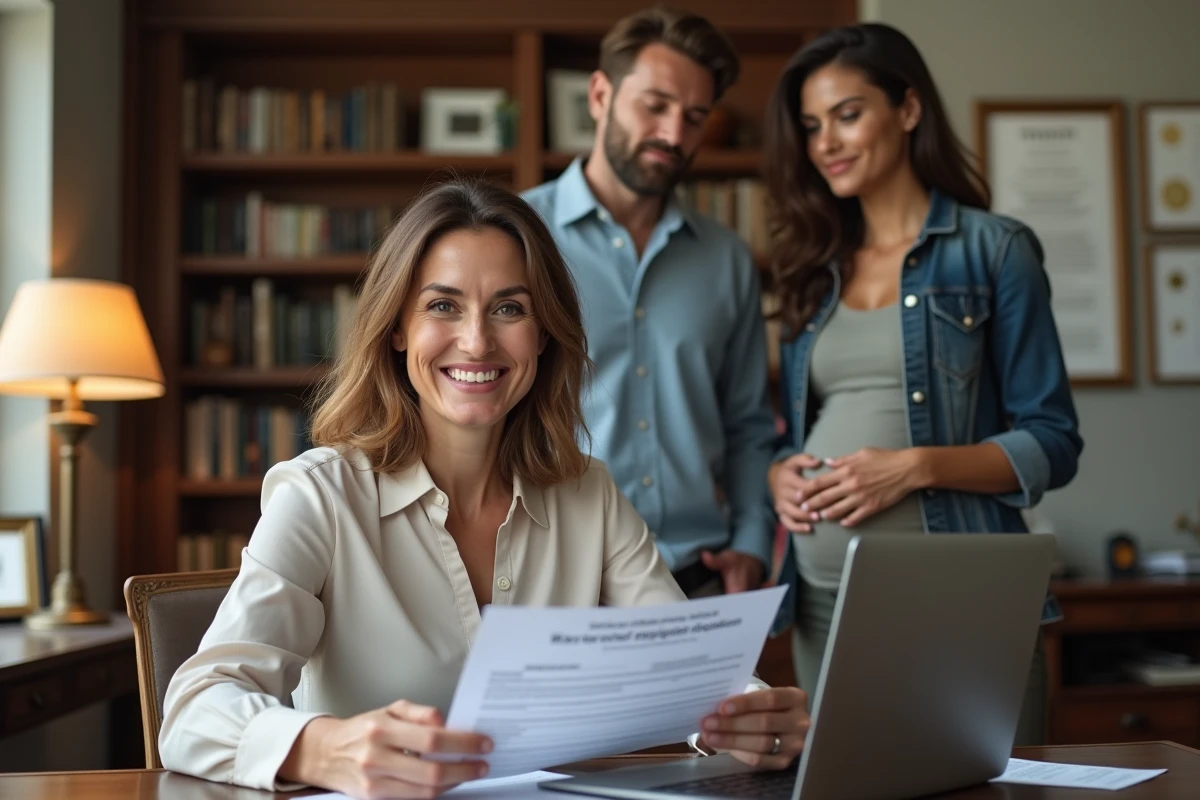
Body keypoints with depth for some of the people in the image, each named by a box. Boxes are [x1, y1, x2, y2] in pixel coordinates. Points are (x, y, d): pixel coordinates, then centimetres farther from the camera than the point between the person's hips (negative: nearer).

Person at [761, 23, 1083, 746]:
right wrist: (780, 473, -3)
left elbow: (1053, 444, -3)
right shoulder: (813, 270, 14)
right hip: (823, 602, 4)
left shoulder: (993, 250, 0)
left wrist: (916, 466, -16)